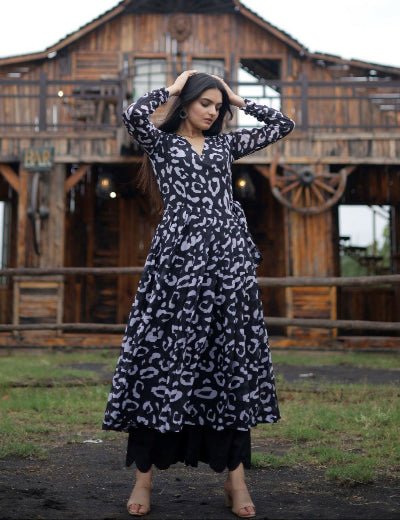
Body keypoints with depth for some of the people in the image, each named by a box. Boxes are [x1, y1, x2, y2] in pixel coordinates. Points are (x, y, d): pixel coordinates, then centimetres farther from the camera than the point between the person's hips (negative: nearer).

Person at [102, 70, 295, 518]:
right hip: (180, 254, -3)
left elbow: (283, 125, 22)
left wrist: (238, 100, 22)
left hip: (229, 256, 4)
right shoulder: (161, 142, 12)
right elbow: (134, 114, -9)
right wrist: (173, 88, 5)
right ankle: (144, 474, 1)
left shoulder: (226, 144, 22)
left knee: (234, 357, 0)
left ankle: (236, 474, 5)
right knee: (164, 354, -5)